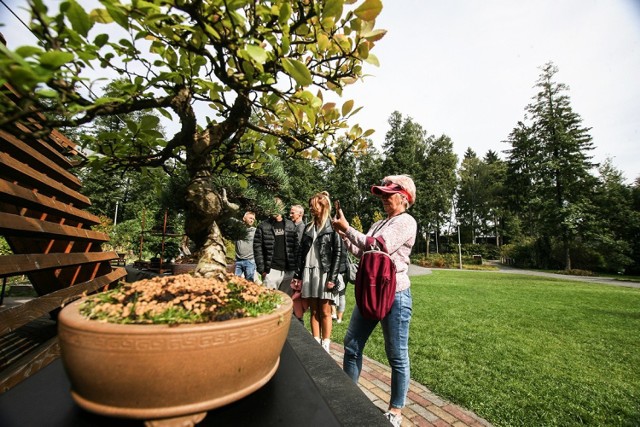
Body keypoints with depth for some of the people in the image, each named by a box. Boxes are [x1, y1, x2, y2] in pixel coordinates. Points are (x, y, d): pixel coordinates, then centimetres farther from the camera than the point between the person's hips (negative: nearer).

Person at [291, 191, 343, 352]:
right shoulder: (308, 227, 15)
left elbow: (338, 253, -7)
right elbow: (301, 252, 13)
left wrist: (332, 277, -14)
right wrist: (297, 275, 8)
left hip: (324, 273, -5)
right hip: (308, 272, 5)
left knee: (325, 311, 3)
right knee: (314, 311, 9)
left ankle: (325, 345, 14)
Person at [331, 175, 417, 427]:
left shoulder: (406, 222, -9)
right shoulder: (380, 224, 14)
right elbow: (361, 252, 12)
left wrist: (347, 228, -15)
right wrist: (343, 234, 2)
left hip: (394, 294, -8)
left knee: (397, 355, 9)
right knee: (352, 344, 14)